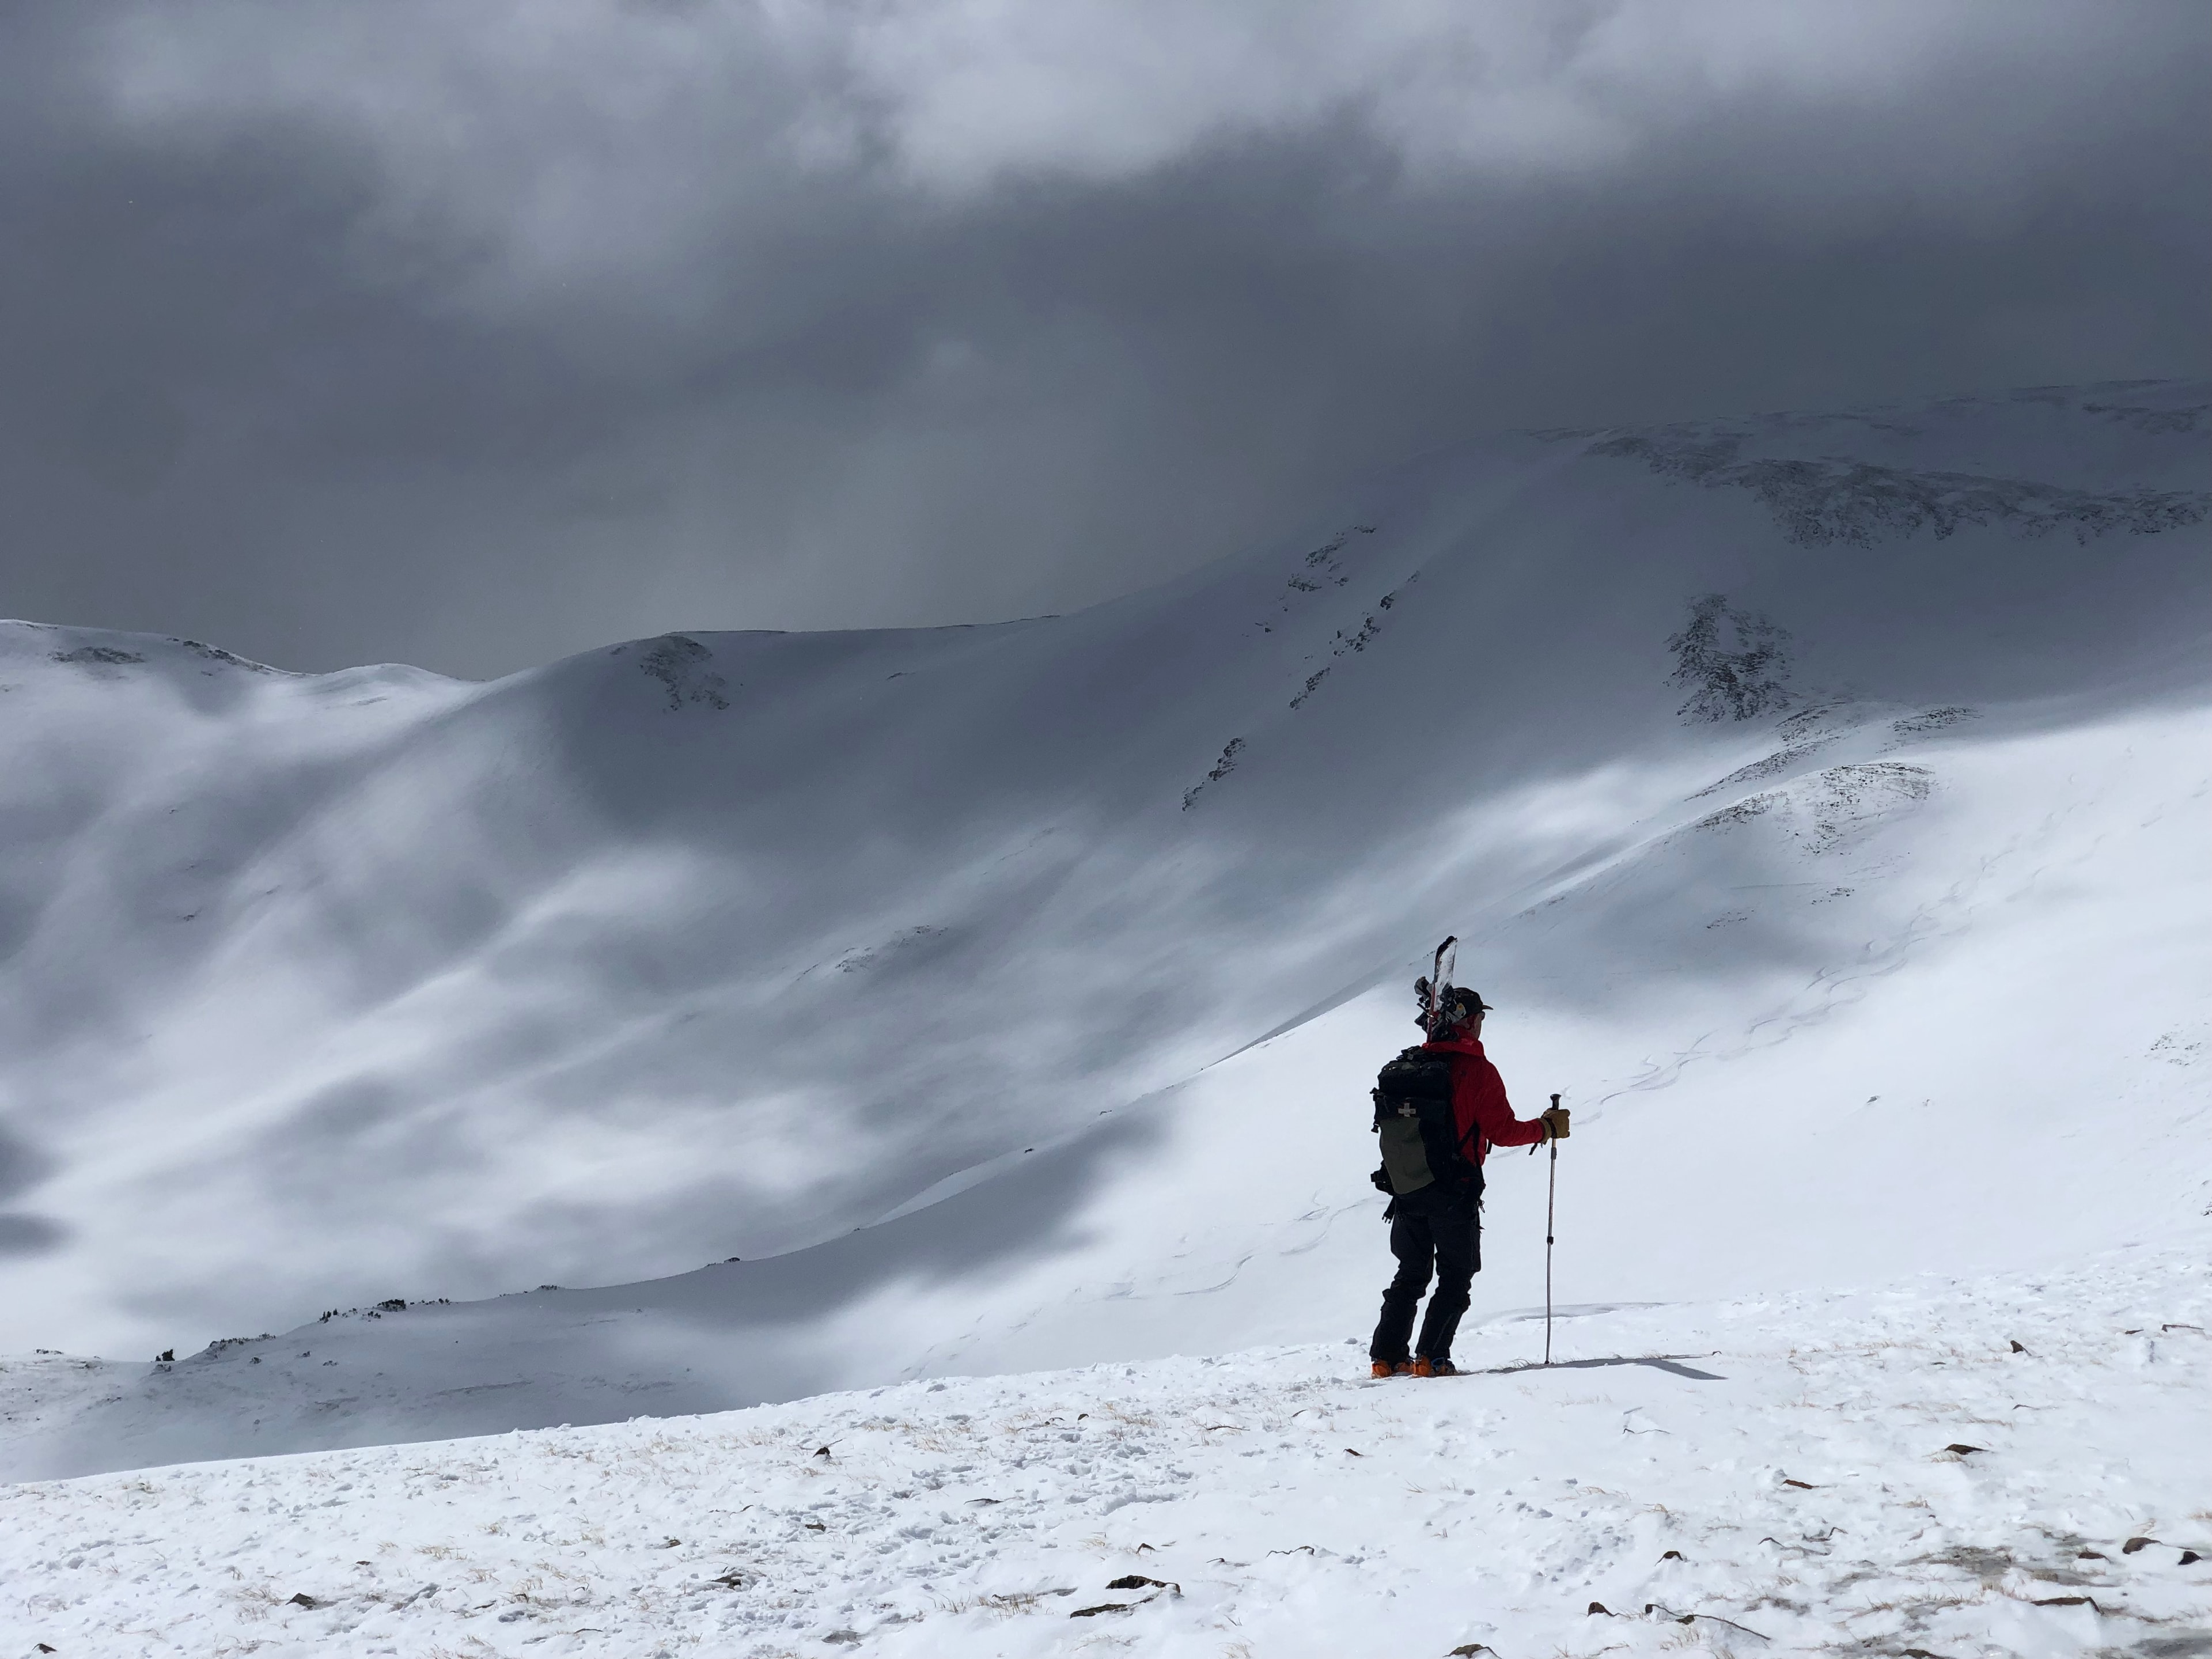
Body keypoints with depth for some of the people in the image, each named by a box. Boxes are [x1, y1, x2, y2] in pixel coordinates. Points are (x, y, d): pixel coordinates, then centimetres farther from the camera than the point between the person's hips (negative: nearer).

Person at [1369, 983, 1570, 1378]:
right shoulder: (1478, 1070, -12)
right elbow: (1503, 1130, -12)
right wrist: (1547, 1128, 2)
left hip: (1407, 1189, 6)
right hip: (1455, 1193, -6)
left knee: (1411, 1275, 17)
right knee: (1456, 1278, 5)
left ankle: (1387, 1356, 10)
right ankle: (1431, 1357, -5)